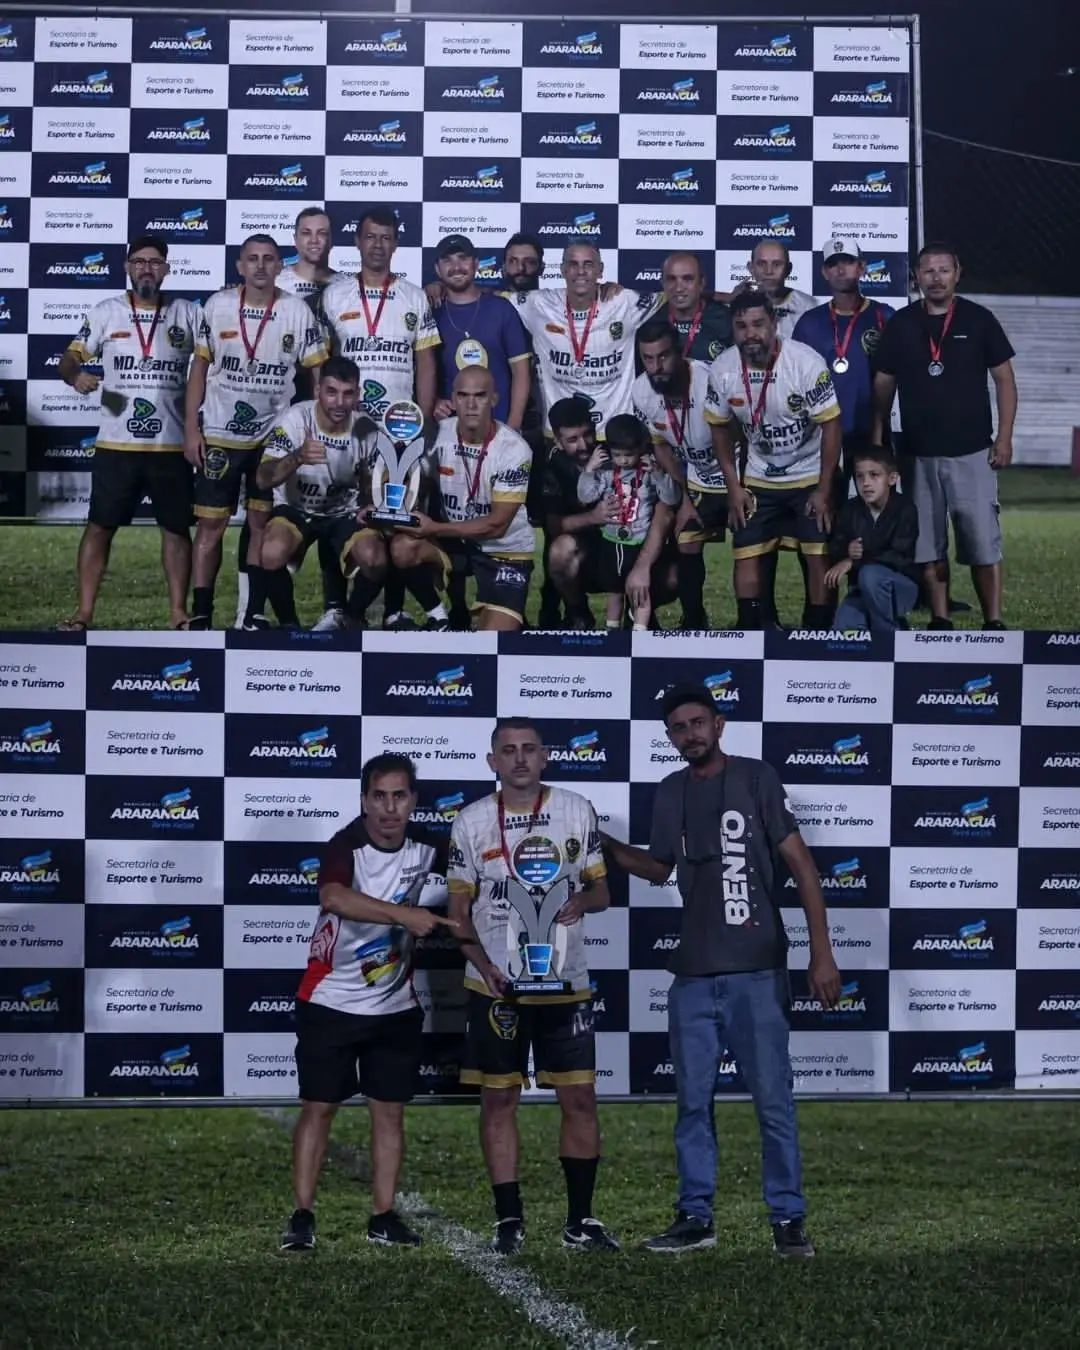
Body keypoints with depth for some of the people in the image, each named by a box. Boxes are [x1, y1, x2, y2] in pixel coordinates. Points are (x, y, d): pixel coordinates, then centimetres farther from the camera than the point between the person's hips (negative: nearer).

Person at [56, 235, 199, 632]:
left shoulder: (188, 314, 4)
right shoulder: (106, 312, 2)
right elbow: (70, 359, 2)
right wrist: (76, 375, -22)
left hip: (172, 445, 1)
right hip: (116, 444, -1)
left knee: (177, 528, 6)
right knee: (99, 526, 0)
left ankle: (178, 613, 14)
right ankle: (83, 613, 3)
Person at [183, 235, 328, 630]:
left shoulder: (297, 312, -4)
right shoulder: (218, 306, -2)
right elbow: (200, 368, 3)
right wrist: (191, 428, -2)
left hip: (275, 436, 0)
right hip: (219, 434, 0)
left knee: (262, 524, 6)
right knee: (210, 524, 0)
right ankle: (200, 614, 4)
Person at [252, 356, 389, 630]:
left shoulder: (366, 431, -11)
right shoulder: (295, 419, -22)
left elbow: (371, 486, 6)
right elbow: (263, 479, -30)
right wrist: (298, 458, -50)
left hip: (345, 513, 2)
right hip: (296, 509, -2)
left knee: (375, 559, -27)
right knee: (272, 554, -34)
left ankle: (354, 618, 5)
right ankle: (288, 623, -6)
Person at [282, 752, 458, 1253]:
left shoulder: (430, 850, -4)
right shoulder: (347, 845, -21)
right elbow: (334, 897, -43)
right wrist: (404, 915, -49)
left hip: (396, 1006, 4)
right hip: (330, 1002, -4)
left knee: (389, 1111, 7)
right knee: (318, 1107, 0)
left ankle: (384, 1217, 15)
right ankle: (302, 1217, 7)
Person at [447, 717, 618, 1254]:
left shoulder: (577, 811, 2)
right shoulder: (471, 822, 1)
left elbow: (601, 889, 8)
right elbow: (458, 910, 4)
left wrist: (581, 900, -16)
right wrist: (484, 964, -12)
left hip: (565, 983, 1)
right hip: (495, 985, 0)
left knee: (580, 1098, 1)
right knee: (498, 1100, 2)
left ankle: (580, 1219, 11)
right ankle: (508, 1219, 11)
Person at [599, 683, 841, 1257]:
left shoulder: (755, 778, -4)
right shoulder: (669, 794, 10)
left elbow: (800, 863, -6)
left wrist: (821, 952, -11)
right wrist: (605, 845, 11)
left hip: (756, 971, -5)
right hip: (693, 973, 5)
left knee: (773, 1099, -3)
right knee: (693, 1101, 8)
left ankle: (788, 1218, 5)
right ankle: (695, 1217, 16)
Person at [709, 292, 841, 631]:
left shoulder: (806, 362, -24)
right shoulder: (723, 370, -13)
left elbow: (831, 425, -17)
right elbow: (721, 427, 2)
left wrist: (823, 490, -16)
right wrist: (733, 487, 0)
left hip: (811, 476, -3)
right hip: (759, 480, 3)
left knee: (818, 556, -6)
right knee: (746, 554, 0)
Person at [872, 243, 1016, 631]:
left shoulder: (978, 320, 0)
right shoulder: (900, 324, 5)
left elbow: (1004, 379, 3)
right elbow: (884, 385, 10)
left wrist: (1004, 437, -4)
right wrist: (877, 442, 6)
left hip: (971, 451, -2)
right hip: (919, 453, 2)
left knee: (983, 541, -5)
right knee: (928, 543, 6)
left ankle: (993, 623, -1)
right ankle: (940, 621, 13)